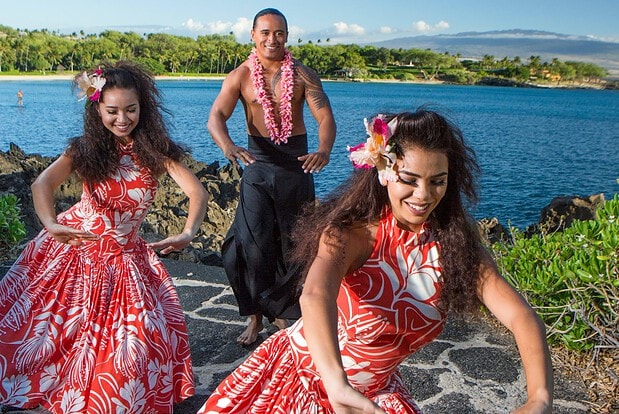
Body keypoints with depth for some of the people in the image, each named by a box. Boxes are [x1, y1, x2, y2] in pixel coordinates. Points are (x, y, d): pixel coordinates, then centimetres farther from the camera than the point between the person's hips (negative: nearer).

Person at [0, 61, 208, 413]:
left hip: (124, 256, 0)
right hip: (71, 247, 1)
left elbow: (197, 192, -21)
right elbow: (43, 183, -23)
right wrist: (50, 223, -45)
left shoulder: (156, 150, -10)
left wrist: (188, 233, -42)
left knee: (141, 336, -5)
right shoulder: (87, 149, -7)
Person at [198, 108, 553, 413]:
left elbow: (522, 317, -20)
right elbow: (315, 294, -43)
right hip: (302, 376, -2)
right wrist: (337, 385, -60)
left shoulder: (455, 243, -13)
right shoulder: (353, 233, -24)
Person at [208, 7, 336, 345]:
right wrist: (227, 146, -38)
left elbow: (325, 116, -13)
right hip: (258, 162, -1)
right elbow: (216, 116, -14)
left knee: (294, 242, 8)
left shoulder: (303, 75, -2)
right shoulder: (240, 76, -2)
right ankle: (255, 315, 10)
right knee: (253, 241, -7)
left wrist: (324, 149, -36)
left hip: (296, 160, 1)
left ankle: (282, 310, 27)